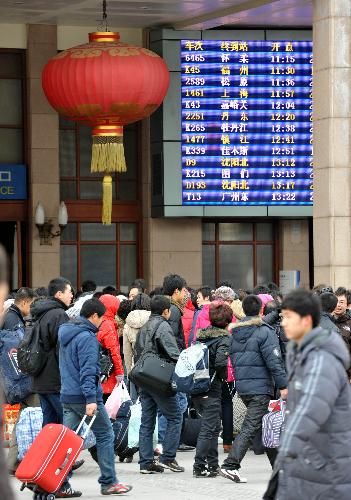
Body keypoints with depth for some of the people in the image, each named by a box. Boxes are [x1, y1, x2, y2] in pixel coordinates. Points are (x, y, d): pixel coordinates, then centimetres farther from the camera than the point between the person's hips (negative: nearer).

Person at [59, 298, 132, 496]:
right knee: (105, 436, 3)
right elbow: (88, 370, -21)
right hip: (84, 396, -9)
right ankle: (109, 482, 6)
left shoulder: (66, 333, 16)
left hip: (67, 396, 9)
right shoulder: (87, 337, -14)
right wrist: (90, 399, -25)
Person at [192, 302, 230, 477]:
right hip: (211, 388, -7)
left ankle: (212, 465, 21)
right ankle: (199, 467, -6)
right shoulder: (224, 338, -9)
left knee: (213, 427, 18)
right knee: (209, 428, -3)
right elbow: (220, 361, -22)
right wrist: (224, 375, -4)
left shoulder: (202, 335, 10)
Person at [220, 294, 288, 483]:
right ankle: (230, 465, -18)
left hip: (242, 387, 8)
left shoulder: (235, 333, 11)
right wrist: (283, 385, -11)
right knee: (251, 427, -9)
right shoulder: (264, 332, -10)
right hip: (260, 387, -8)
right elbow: (274, 361, -14)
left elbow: (232, 359, 17)